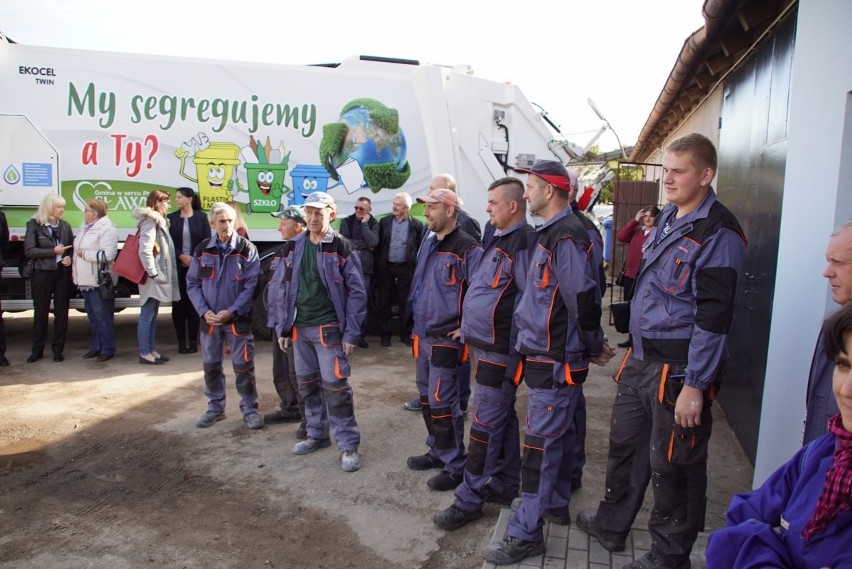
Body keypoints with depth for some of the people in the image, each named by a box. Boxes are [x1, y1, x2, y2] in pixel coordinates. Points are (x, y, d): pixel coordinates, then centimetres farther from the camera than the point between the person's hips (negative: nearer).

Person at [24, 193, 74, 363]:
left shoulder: (65, 225, 7)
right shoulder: (34, 224, -4)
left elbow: (72, 247, 11)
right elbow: (29, 250, -11)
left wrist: (69, 258, -9)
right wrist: (53, 251, -16)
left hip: (62, 273, 3)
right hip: (42, 273, -3)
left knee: (61, 312, 5)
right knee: (40, 312, 5)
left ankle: (58, 350, 13)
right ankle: (37, 350, 15)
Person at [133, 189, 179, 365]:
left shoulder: (159, 221, 17)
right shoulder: (150, 222, -13)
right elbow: (145, 251, -22)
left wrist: (158, 273, 10)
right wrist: (153, 273, -19)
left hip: (159, 277, 10)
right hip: (153, 279, -10)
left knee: (152, 315, 14)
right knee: (147, 315, -3)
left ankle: (152, 350, 22)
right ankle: (144, 353, 2)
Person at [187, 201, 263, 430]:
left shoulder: (247, 249, -7)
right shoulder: (202, 250, 3)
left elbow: (251, 286, -9)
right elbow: (192, 283, 5)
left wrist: (231, 311, -16)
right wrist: (204, 311, -8)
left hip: (238, 319, -3)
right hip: (210, 319, 4)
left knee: (243, 366, 1)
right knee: (210, 365, 12)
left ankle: (249, 409, 16)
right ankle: (215, 407, 28)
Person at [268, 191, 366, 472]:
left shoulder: (341, 248, -7)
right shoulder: (293, 247, 7)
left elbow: (356, 292, -7)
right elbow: (282, 288, 12)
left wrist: (351, 332, -12)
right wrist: (282, 326, 7)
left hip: (329, 328, -5)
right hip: (300, 328, 6)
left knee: (335, 385, -5)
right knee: (307, 383, 15)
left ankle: (348, 445, 6)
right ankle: (317, 434, 32)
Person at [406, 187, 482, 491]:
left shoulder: (467, 249, -17)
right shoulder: (428, 242, 11)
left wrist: (468, 328, -15)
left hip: (446, 339, -9)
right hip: (422, 335, 9)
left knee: (442, 403, -3)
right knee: (426, 397, 18)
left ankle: (455, 467, 12)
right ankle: (437, 451, 36)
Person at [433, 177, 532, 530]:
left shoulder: (523, 243, -17)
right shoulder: (499, 241, 15)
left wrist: (511, 346, -17)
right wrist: (469, 329, 19)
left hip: (500, 352, -10)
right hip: (483, 346, 10)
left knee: (485, 425, -1)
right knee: (503, 418, 18)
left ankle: (469, 500, 10)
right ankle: (506, 485, 32)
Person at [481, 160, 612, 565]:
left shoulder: (566, 236, -19)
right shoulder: (551, 233, 13)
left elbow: (584, 297, -23)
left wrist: (593, 346, -10)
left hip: (556, 360, -10)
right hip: (547, 354, 10)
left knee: (542, 443, -4)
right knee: (559, 435, 21)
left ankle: (526, 533, 6)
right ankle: (556, 505, 37)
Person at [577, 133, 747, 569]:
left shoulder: (718, 233, -16)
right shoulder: (668, 217, 11)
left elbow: (713, 316, -19)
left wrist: (694, 385, -20)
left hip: (678, 368, -9)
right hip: (641, 357, 9)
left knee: (672, 464, 6)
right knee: (624, 443, 20)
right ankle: (611, 524, 40)